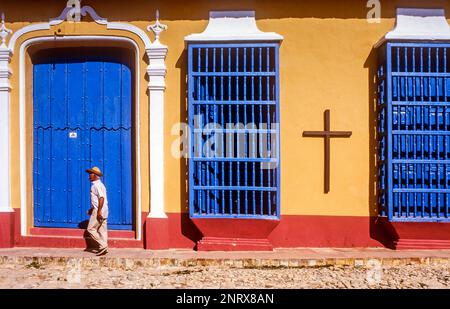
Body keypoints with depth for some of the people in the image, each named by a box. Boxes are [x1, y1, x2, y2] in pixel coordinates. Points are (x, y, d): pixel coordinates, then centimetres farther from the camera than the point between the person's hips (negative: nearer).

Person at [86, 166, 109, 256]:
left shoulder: (96, 185, -13)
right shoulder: (99, 184, 19)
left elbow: (101, 198, -23)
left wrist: (99, 211, -25)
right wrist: (92, 209, 27)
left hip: (99, 211, -10)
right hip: (103, 211, 10)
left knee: (91, 229, -3)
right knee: (102, 230, 9)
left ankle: (103, 245, -4)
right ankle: (104, 248, 11)